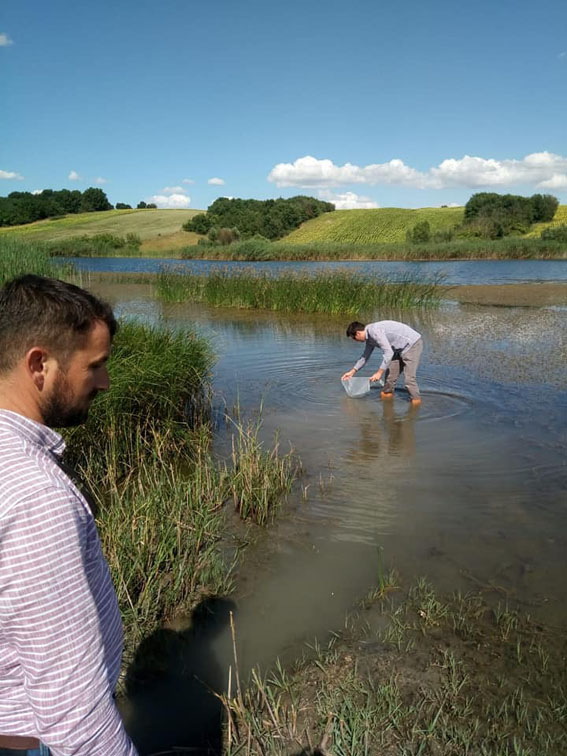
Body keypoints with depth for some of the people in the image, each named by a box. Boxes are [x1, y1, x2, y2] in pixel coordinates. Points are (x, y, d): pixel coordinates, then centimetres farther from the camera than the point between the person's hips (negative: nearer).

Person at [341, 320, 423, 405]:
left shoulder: (375, 331, -25)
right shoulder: (369, 337, 7)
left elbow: (388, 352, -28)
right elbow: (365, 356, 22)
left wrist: (379, 372, -22)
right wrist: (352, 372, 24)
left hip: (413, 344, -10)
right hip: (402, 348, 10)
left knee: (409, 378, -14)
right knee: (391, 372, 14)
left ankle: (416, 400, -1)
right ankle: (387, 393, 30)